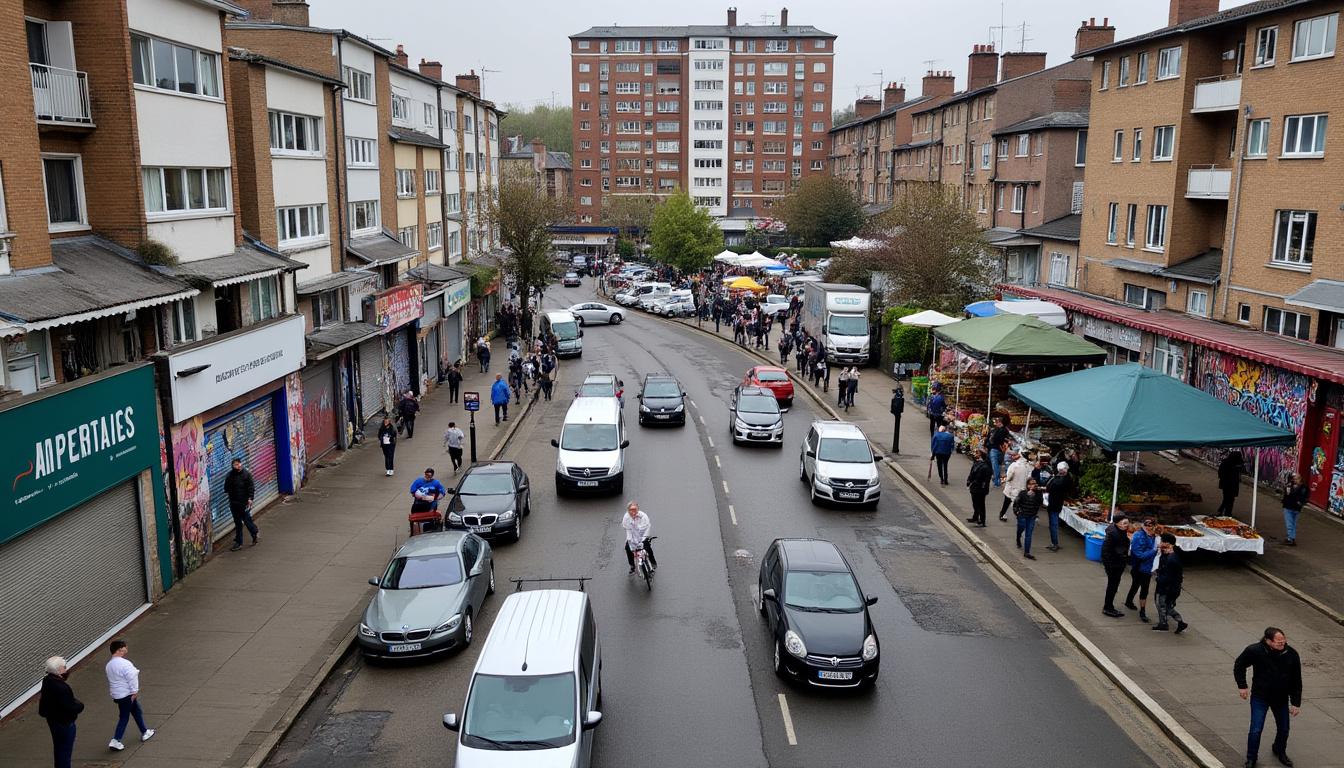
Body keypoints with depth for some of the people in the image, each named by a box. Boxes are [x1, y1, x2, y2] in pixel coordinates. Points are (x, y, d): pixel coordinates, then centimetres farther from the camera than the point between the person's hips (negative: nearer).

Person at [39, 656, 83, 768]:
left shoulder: (48, 681, -6)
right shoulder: (61, 688, -34)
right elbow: (70, 708, -31)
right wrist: (80, 705, -8)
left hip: (53, 720, 9)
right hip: (64, 723, -9)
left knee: (58, 748, 26)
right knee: (65, 750, 6)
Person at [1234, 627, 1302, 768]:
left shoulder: (1291, 654, -13)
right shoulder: (1254, 651, -21)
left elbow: (1296, 681, -3)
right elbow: (1239, 666, -3)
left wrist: (1296, 703, -1)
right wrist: (1242, 686, -6)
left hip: (1281, 698, 3)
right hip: (1260, 698, -3)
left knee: (1283, 729, 17)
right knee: (1256, 730, -4)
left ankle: (1280, 751, 47)